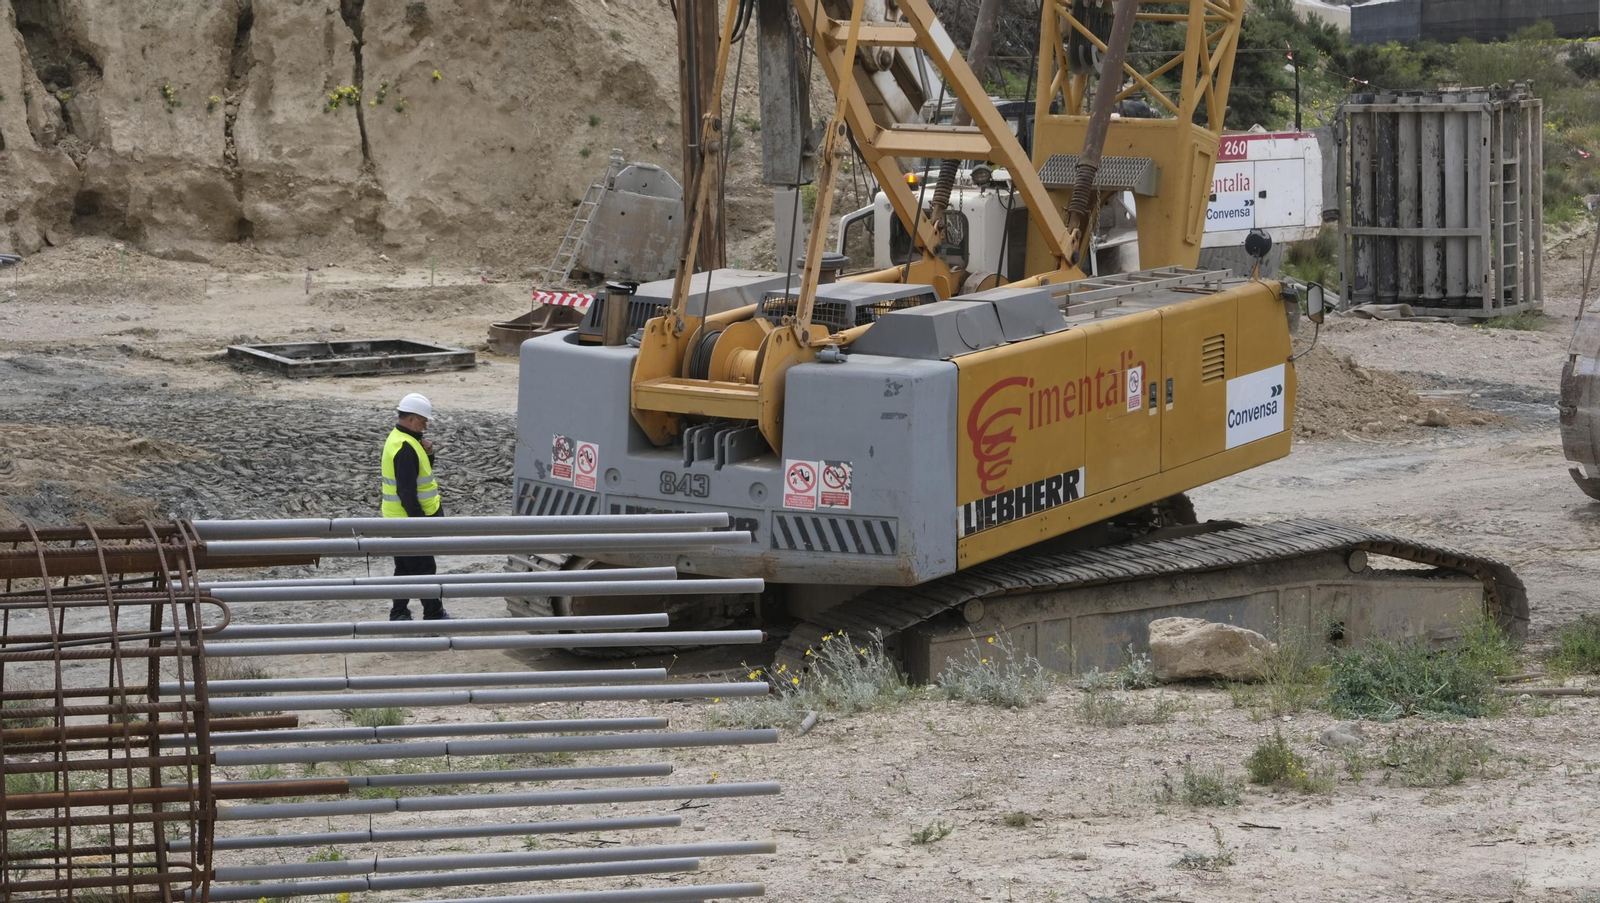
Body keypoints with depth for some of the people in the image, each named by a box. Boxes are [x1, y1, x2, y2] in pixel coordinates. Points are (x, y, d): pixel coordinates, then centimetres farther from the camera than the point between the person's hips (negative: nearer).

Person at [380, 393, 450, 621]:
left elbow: (418, 472, 20)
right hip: (409, 518, -10)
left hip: (398, 518, 10)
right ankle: (433, 615, 4)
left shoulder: (399, 439, 11)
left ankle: (399, 614, 21)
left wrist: (427, 454, 1)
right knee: (424, 568, -2)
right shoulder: (405, 448, -22)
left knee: (405, 567, 16)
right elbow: (406, 491, -25)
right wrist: (420, 520, -21)